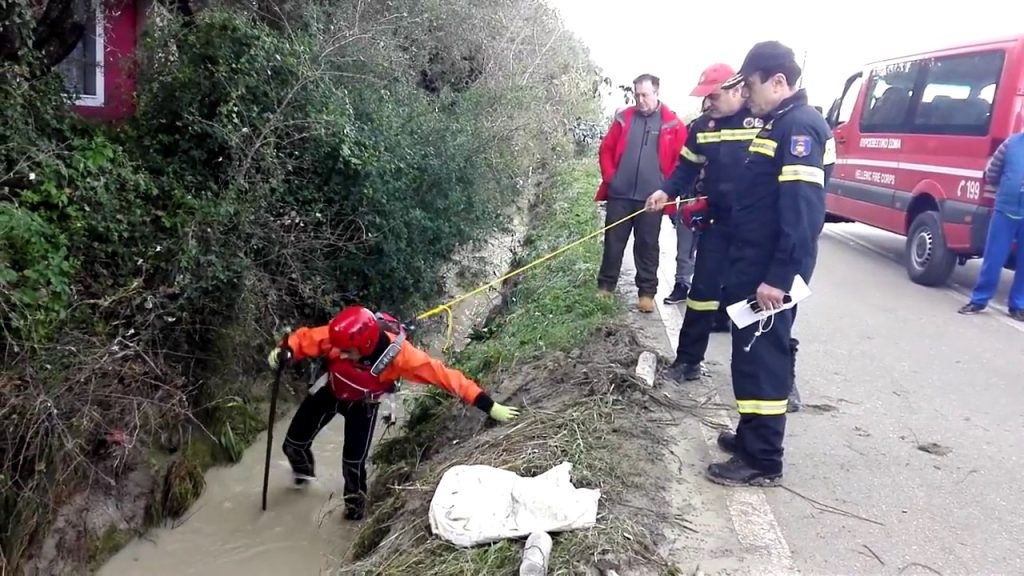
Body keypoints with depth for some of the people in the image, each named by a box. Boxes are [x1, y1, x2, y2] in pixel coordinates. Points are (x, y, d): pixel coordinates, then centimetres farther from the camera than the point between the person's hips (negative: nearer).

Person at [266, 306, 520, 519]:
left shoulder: (399, 354, -42)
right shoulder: (340, 337, -37)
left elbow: (443, 375, -39)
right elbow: (305, 338, -22)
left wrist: (488, 406, -39)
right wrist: (284, 351, -46)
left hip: (363, 405, -2)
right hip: (330, 391, 2)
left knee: (353, 463, -4)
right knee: (294, 443, 11)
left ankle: (356, 507, 30)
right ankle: (303, 471, 48)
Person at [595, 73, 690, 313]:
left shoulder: (673, 124, 0)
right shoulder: (624, 118, 7)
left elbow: (681, 160, 2)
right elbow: (606, 150, 11)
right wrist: (609, 176, 1)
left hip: (651, 197, -2)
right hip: (619, 194, 2)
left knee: (647, 247, 6)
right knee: (613, 243, 8)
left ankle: (647, 293, 15)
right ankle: (605, 287, 20)